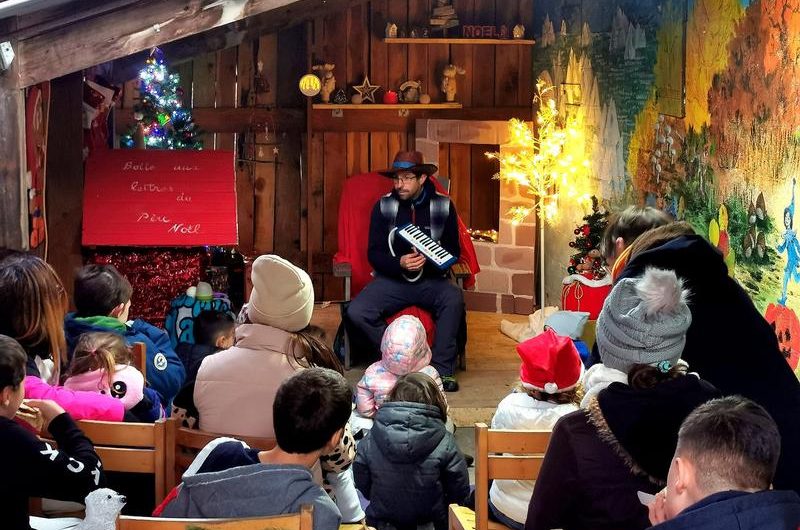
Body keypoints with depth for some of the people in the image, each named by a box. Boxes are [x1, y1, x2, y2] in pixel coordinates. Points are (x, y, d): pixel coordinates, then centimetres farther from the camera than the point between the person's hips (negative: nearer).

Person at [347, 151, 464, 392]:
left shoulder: (443, 206, 1)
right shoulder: (384, 206, 1)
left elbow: (453, 252, 4)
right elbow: (374, 254, 0)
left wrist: (428, 259, -18)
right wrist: (399, 263, -22)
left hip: (430, 280, -1)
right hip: (392, 279, 1)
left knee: (454, 298, -34)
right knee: (356, 312, -25)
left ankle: (442, 370, -23)